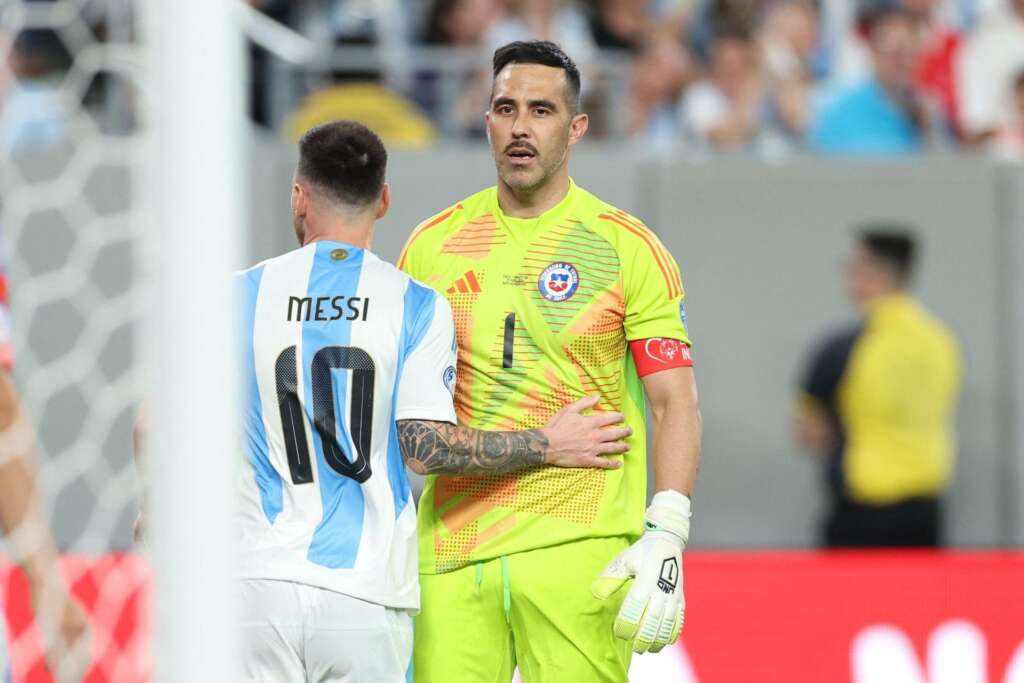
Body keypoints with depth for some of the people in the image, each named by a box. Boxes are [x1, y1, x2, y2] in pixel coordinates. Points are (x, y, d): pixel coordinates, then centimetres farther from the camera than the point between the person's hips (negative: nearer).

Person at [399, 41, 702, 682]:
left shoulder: (629, 248, 2)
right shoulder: (433, 245, 11)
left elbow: (674, 402, -1)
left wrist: (666, 538, -12)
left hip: (579, 546, -3)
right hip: (451, 549, 3)